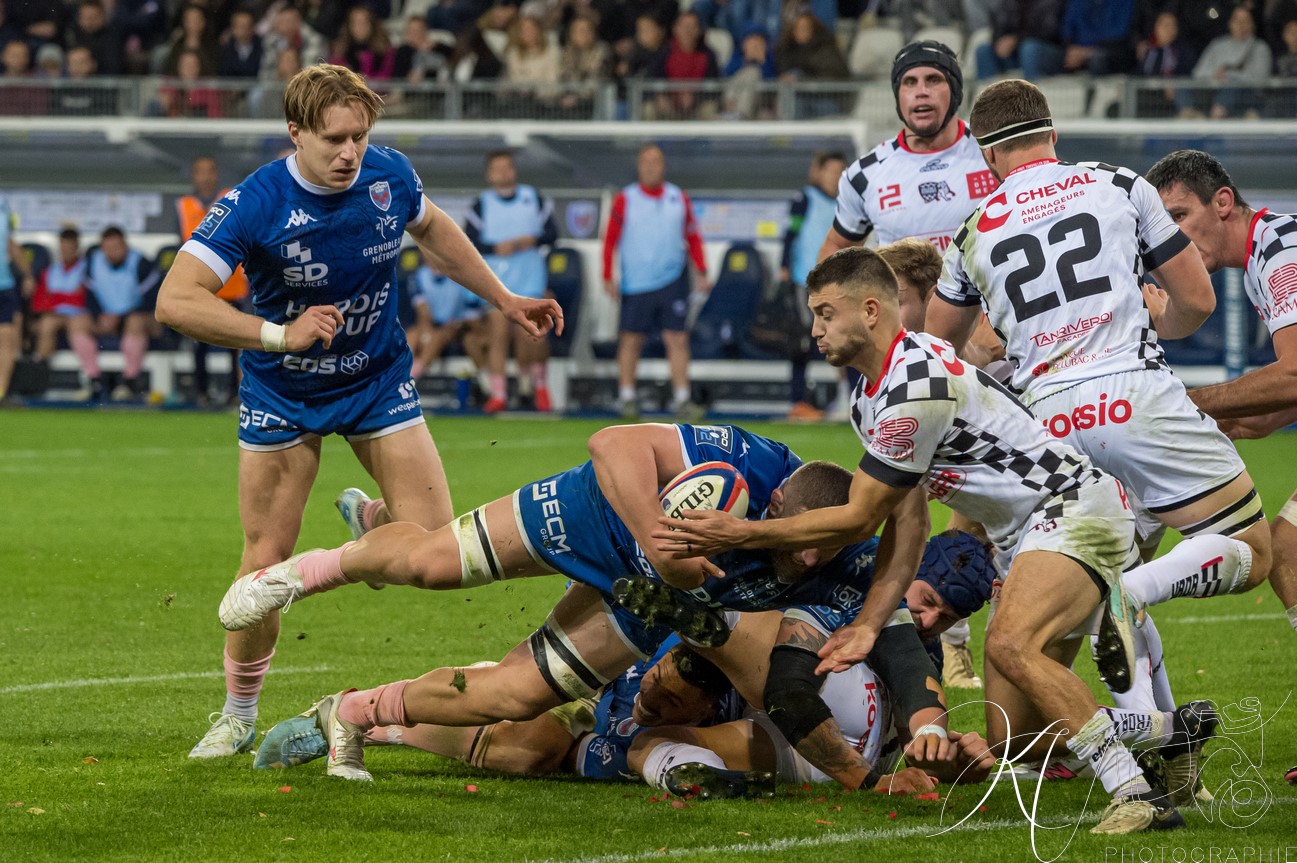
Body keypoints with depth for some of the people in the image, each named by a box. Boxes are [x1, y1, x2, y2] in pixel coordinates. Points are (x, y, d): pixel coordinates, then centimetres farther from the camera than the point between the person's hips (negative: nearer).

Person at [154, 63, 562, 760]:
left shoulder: (389, 175, -14)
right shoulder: (253, 205, -26)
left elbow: (433, 230, 11)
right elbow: (175, 302, -32)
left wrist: (504, 300, 13)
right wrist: (279, 334, -38)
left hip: (379, 380, 3)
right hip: (282, 395, -3)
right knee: (266, 564, -3)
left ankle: (368, 519, 30)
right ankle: (238, 716, 19)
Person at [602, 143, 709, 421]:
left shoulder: (679, 198, 8)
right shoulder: (625, 200, 2)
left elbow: (693, 236, 14)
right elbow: (610, 239, 3)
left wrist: (701, 273, 7)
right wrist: (608, 278, -2)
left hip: (672, 280, 1)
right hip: (635, 282, -1)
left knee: (677, 339, -5)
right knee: (631, 340, 2)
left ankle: (682, 399, -4)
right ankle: (627, 397, 11)